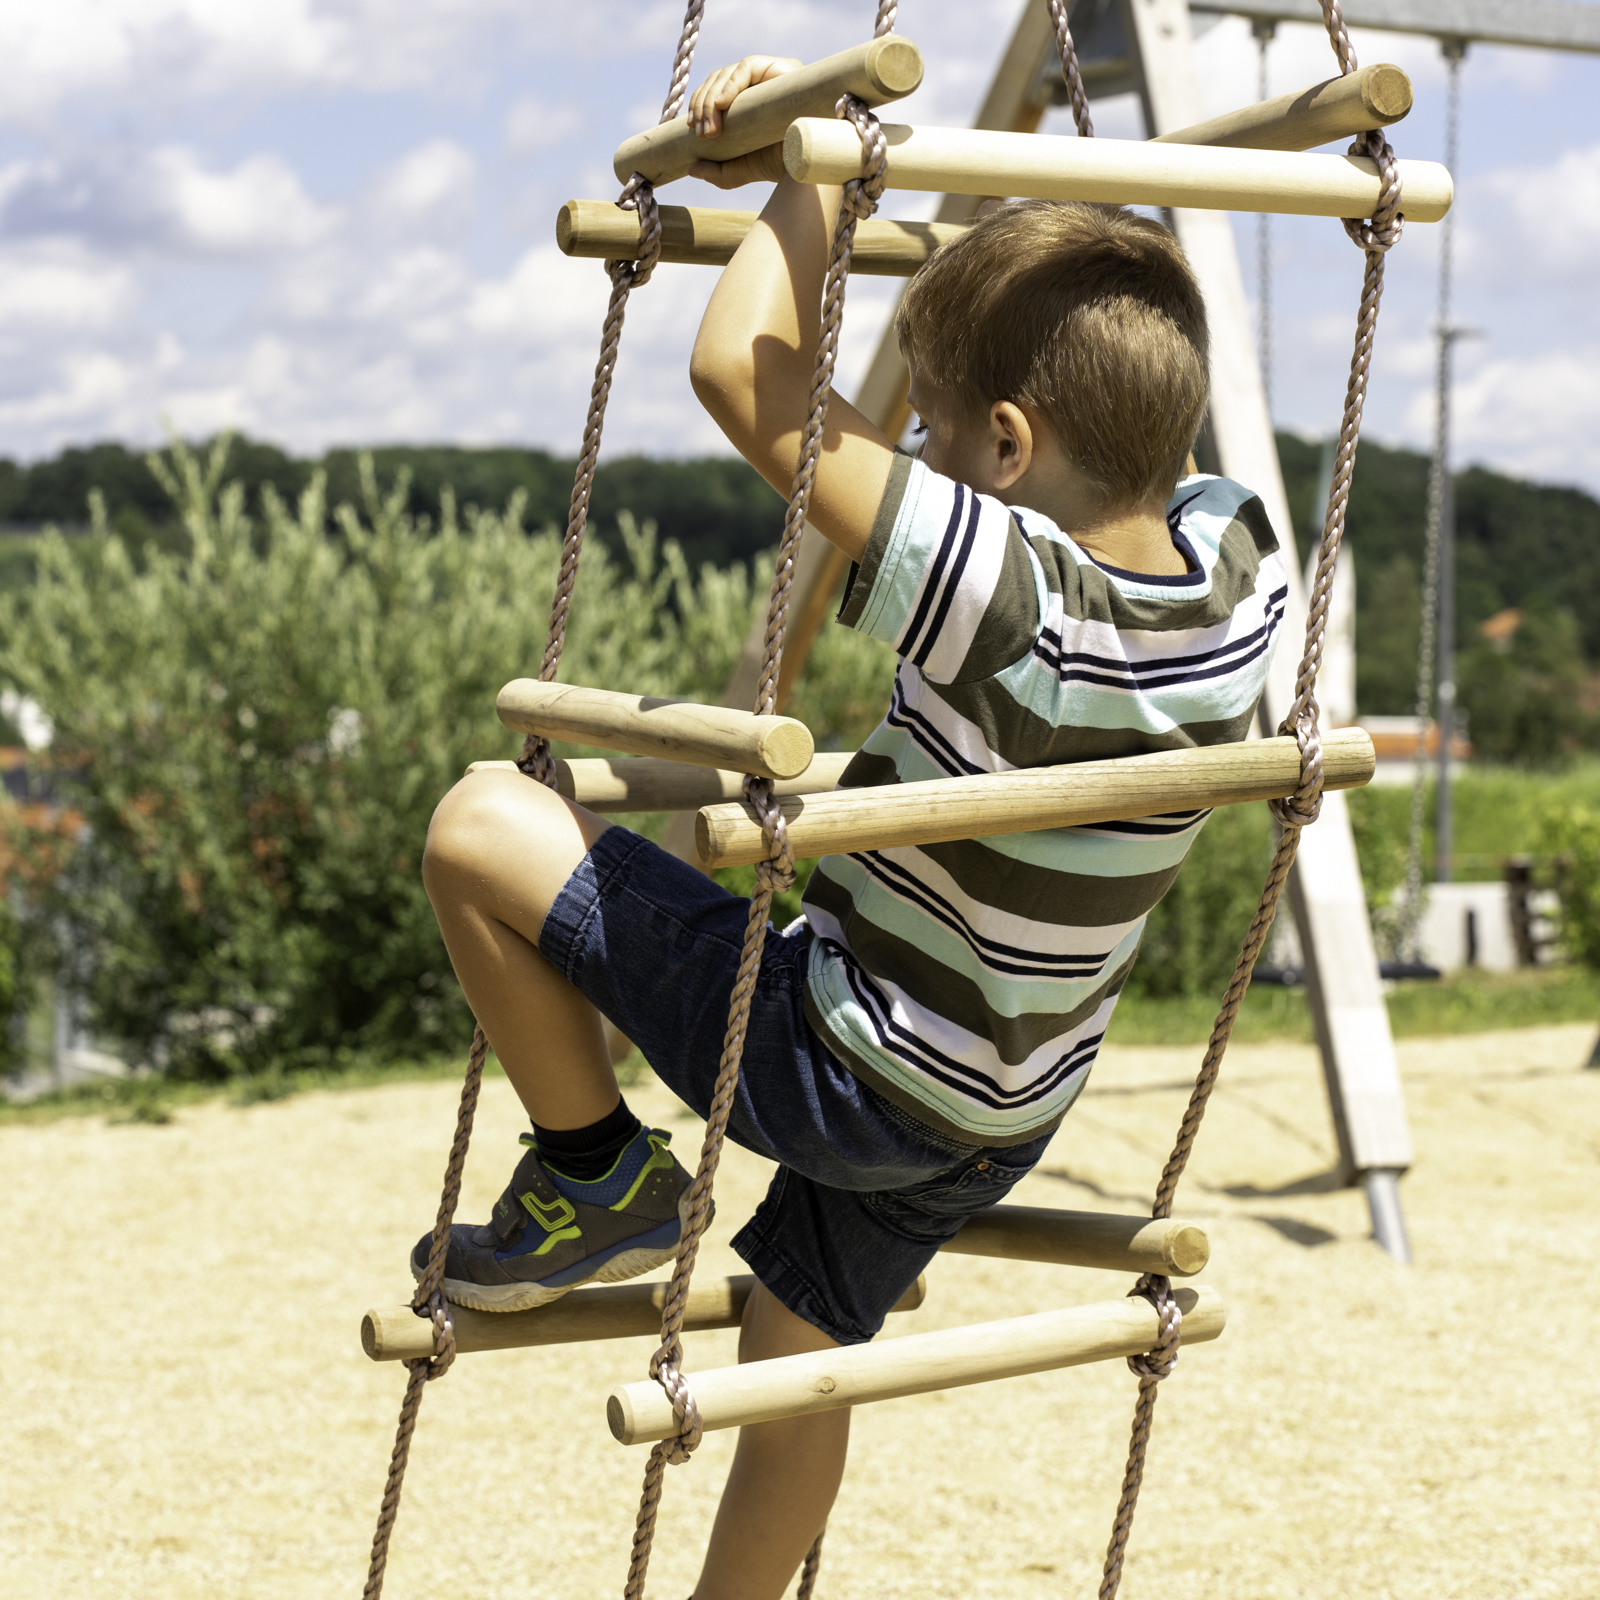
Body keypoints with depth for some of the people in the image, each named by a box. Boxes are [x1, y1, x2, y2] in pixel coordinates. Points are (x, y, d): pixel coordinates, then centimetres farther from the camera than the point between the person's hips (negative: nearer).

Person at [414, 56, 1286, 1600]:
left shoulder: (1004, 591, -31)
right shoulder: (1236, 566, -9)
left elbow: (742, 371, -29)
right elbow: (1145, 407, 15)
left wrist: (807, 172, -18)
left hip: (837, 1070, -8)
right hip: (1005, 1106, 9)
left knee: (484, 825, -6)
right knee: (797, 1364, 27)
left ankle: (594, 1178, 8)